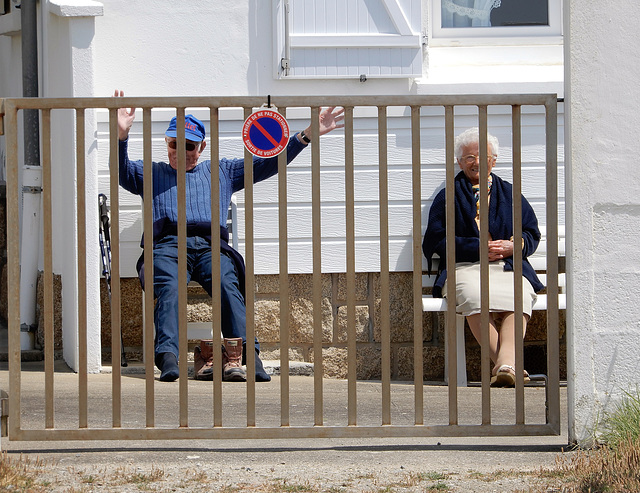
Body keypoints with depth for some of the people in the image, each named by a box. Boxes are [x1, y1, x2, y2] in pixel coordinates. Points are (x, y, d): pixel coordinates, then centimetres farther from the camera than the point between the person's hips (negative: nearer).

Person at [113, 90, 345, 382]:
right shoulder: (151, 173, 31)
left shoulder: (221, 172, 33)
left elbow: (267, 163, 27)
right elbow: (121, 171, 11)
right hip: (166, 245, -1)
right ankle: (168, 360, -53)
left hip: (211, 246, 1)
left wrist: (306, 135, 17)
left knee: (227, 284, -32)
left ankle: (248, 356, -50)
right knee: (168, 288, -34)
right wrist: (121, 135, -8)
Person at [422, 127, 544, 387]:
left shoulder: (509, 193, 26)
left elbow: (532, 233, 21)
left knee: (518, 297, -36)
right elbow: (437, 240, 9)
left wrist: (513, 246, -3)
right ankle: (506, 364, -46)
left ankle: (506, 362, -54)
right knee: (475, 297, -39)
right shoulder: (448, 197, 20)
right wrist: (478, 248, -4)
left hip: (508, 267, 1)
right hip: (465, 267, -1)